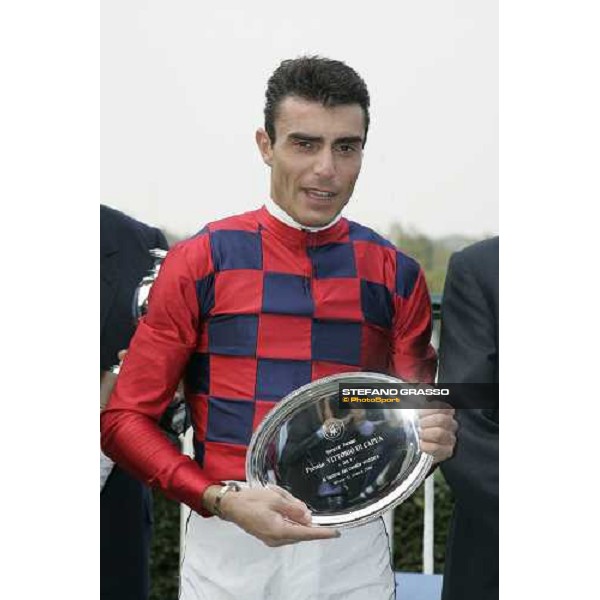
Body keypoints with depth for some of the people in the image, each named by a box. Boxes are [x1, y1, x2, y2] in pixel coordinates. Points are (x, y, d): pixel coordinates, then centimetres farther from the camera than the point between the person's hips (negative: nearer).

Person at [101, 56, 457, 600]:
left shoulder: (396, 277, 4)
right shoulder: (201, 263, -2)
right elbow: (126, 418, -3)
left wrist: (432, 439, -11)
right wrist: (224, 500, -16)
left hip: (353, 550, 2)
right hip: (227, 541, -2)